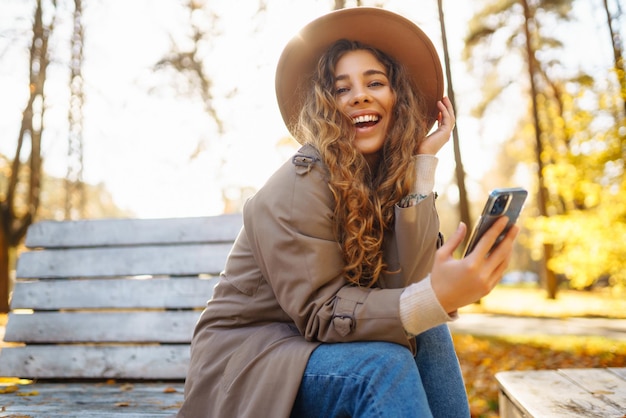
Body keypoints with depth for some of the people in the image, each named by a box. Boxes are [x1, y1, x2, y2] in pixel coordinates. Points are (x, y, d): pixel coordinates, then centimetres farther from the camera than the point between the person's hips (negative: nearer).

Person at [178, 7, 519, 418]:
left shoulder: (391, 182, 0)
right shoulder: (300, 184, -19)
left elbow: (407, 283, -15)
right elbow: (318, 312, -24)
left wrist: (422, 163, -13)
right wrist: (436, 298, -40)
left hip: (313, 345, 6)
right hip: (245, 360, -5)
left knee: (428, 334, -16)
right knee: (384, 363, -28)